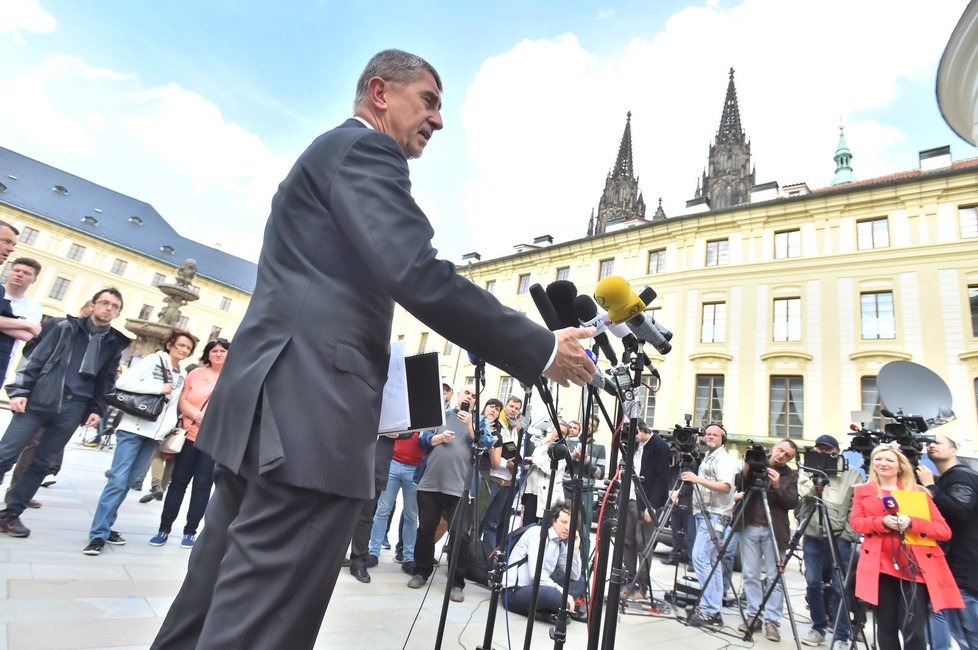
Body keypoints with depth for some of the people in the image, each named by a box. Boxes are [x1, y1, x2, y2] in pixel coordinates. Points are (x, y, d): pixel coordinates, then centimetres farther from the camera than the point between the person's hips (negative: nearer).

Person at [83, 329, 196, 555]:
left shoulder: (181, 377, 14)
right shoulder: (152, 360, -3)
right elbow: (123, 382, -14)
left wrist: (166, 430, 3)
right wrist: (159, 388, -16)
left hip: (154, 434, 6)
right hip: (133, 429, -5)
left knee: (127, 482, 10)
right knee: (118, 480, -9)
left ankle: (105, 527, 19)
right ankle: (98, 534, -3)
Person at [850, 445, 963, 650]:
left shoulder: (918, 491, 9)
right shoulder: (863, 491, 12)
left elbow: (944, 531, 2)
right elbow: (855, 522, 0)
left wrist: (912, 523, -16)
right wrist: (882, 522, -18)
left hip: (915, 567, -1)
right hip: (881, 566, 1)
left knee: (913, 631, -5)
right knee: (886, 627, 8)